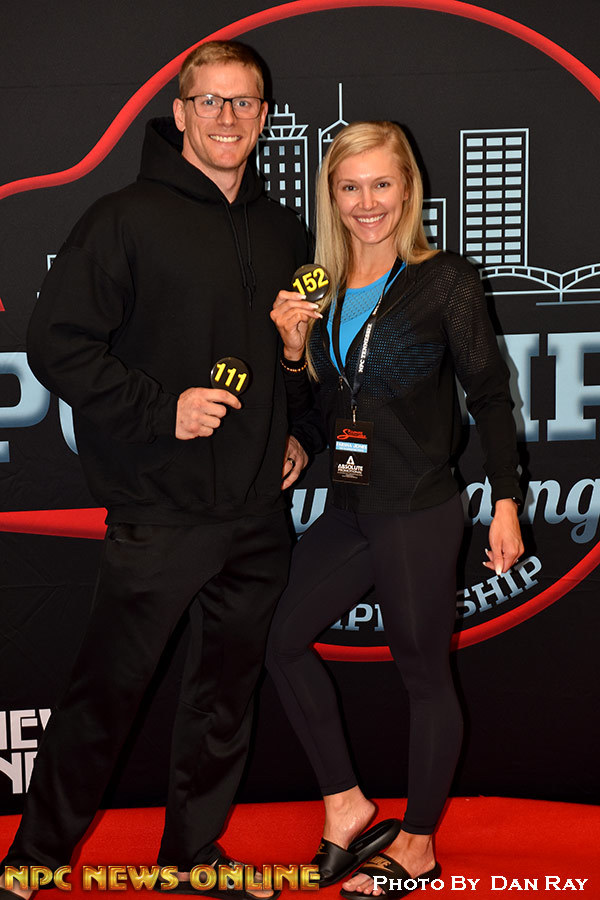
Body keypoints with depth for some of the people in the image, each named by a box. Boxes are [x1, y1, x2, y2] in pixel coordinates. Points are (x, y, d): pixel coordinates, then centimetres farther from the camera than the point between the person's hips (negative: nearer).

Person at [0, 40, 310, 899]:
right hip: (161, 514, -6)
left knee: (228, 687, 15)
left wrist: (298, 434, 9)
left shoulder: (283, 231, 12)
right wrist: (160, 409, -18)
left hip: (260, 514, 6)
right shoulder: (128, 219, -7)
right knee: (108, 689, 2)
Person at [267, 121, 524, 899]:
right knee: (284, 642, 11)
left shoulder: (446, 282, -8)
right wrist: (294, 348, -5)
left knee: (424, 672, 6)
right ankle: (344, 801, 27)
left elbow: (490, 395, -5)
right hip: (348, 509, 7)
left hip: (419, 512, -6)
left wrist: (506, 503, -8)